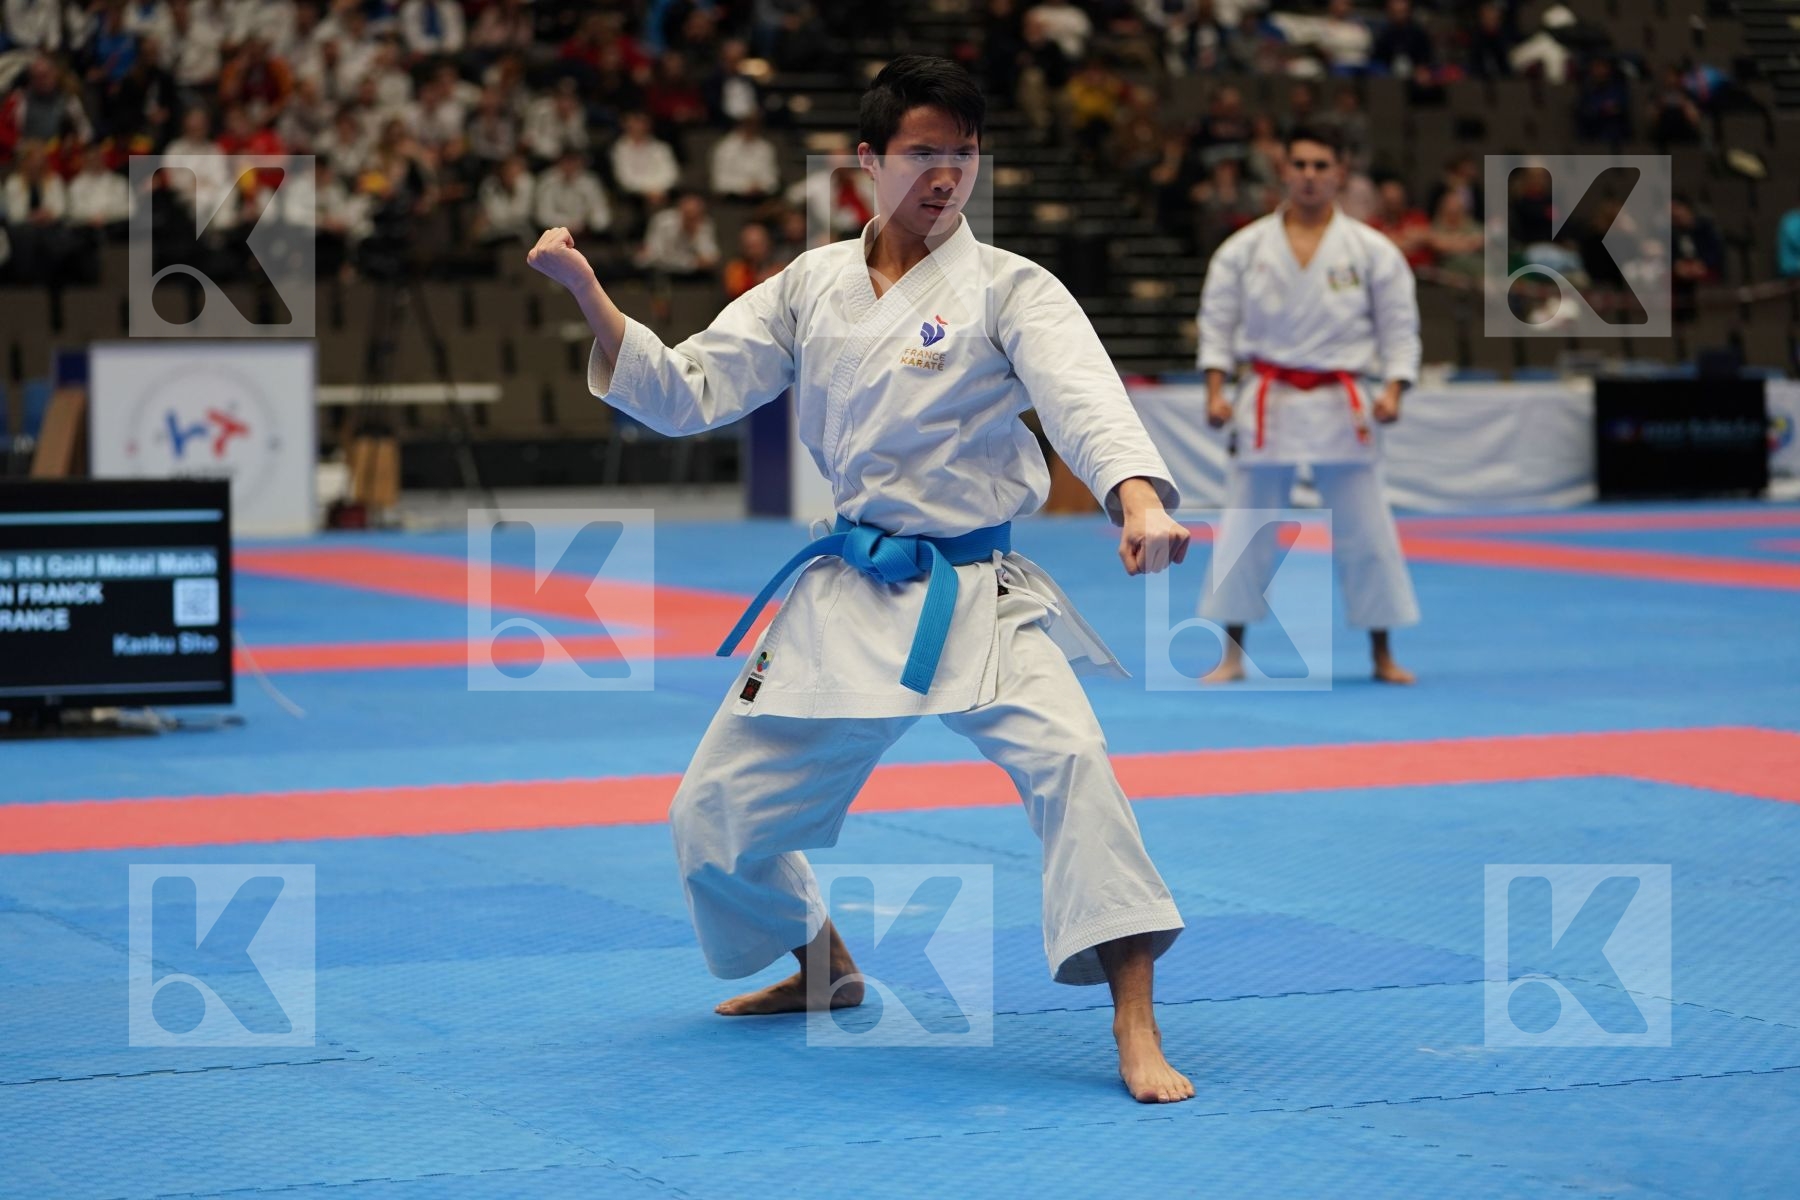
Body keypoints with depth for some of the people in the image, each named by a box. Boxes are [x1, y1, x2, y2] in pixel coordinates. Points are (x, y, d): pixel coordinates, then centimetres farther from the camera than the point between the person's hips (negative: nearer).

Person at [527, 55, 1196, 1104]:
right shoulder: (812, 286, 7)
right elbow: (688, 393, 8)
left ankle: (1137, 1034, -25)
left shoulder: (1009, 289, -6)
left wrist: (1140, 498, -43)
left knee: (1070, 760, -29)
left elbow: (1083, 394, -23)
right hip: (847, 598, 5)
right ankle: (825, 970, 38)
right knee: (719, 815, 9)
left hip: (978, 600, -4)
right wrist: (589, 294, -5)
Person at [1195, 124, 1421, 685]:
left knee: (1366, 532, 2)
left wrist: (1392, 391, -11)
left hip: (1342, 405, 0)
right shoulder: (1245, 249, 2)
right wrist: (1215, 391, -5)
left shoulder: (1373, 252, 0)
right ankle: (1232, 655, 11)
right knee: (1245, 529, 2)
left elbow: (1399, 328, 3)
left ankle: (1382, 655, 14)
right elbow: (1217, 323, 5)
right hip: (1268, 402, 0)